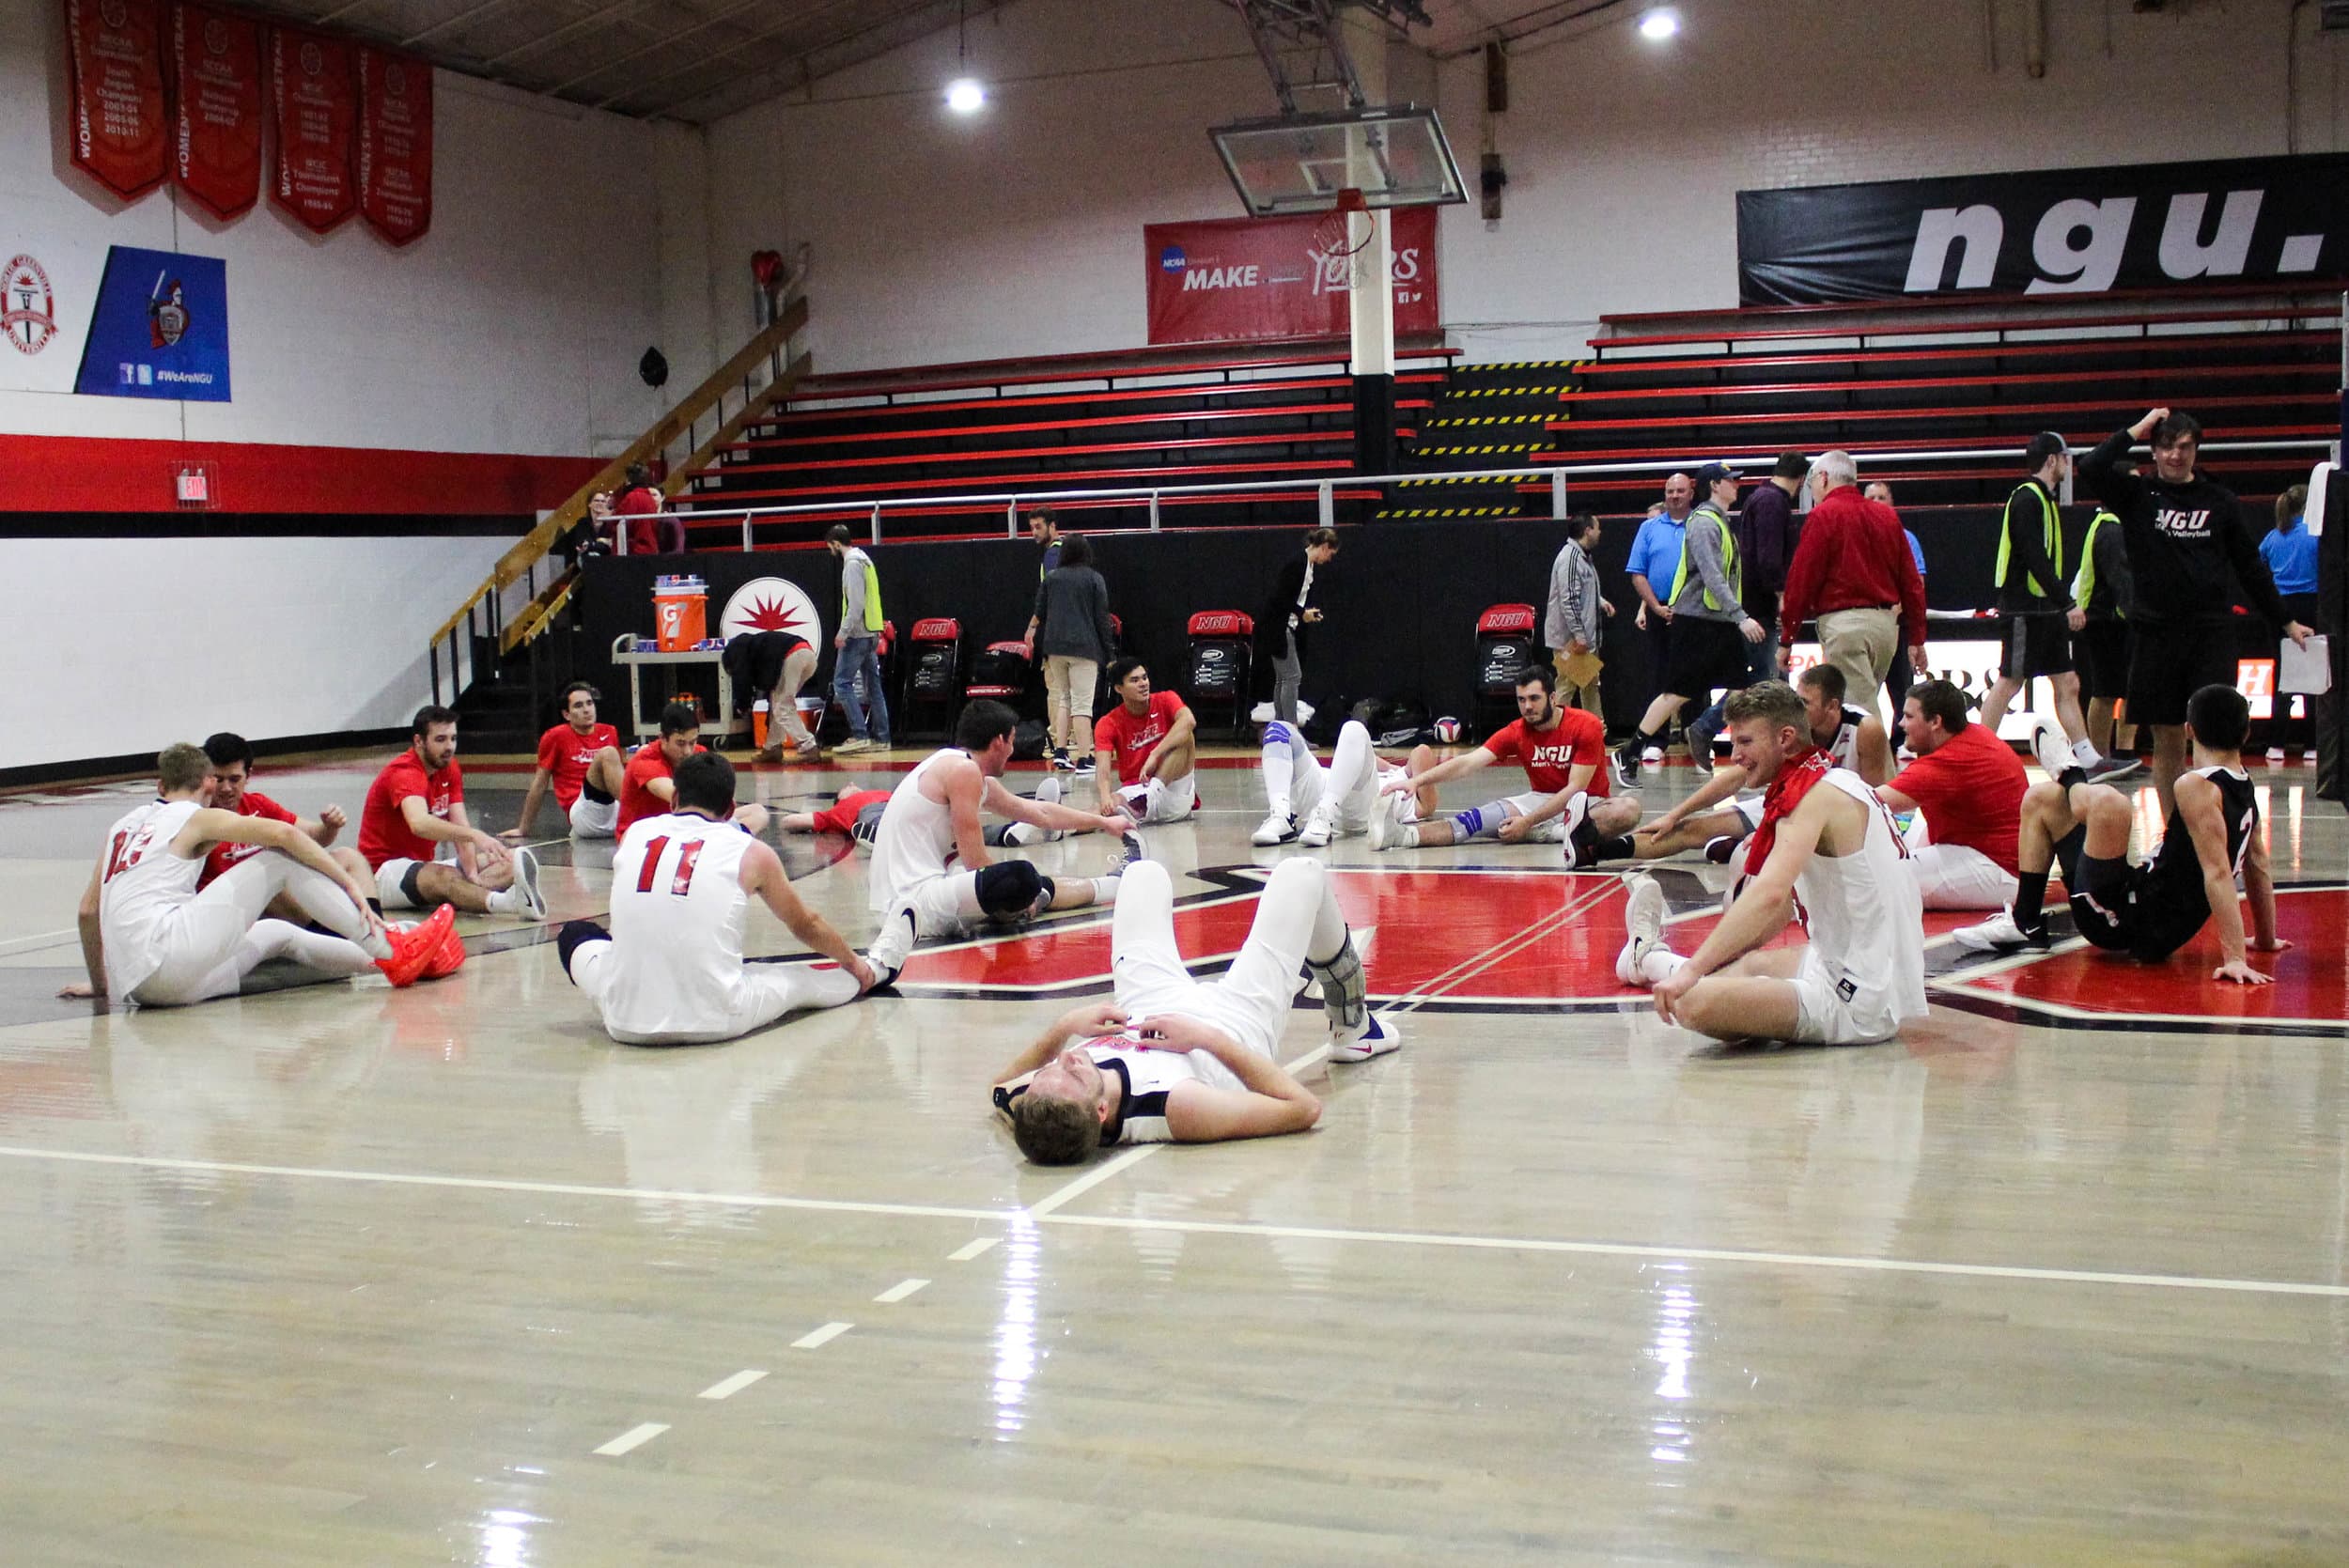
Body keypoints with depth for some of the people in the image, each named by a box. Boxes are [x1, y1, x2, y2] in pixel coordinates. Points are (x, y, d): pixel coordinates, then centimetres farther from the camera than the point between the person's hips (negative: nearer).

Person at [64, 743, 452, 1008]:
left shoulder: (122, 825, 25)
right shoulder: (196, 818, 7)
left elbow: (87, 911, 26)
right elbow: (283, 834, -6)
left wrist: (99, 985, 35)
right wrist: (351, 884, -2)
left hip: (133, 988, 7)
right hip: (166, 951, -7)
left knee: (277, 934, 25)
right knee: (281, 858, 2)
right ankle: (392, 952, 0)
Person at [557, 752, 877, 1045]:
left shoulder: (633, 834, 10)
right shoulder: (752, 852, 4)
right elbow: (805, 926, 22)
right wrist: (855, 964, 42)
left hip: (627, 1025, 1)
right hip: (717, 1025, -1)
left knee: (574, 934, 27)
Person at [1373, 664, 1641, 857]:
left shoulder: (1586, 727, -15)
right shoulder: (1516, 732, -4)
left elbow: (1575, 789, -19)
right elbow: (1468, 762, -13)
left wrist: (1528, 822, -26)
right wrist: (1418, 780, -27)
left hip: (1589, 804, -2)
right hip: (1542, 801, 2)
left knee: (1629, 810, -35)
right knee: (1485, 816, -24)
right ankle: (1401, 834, -46)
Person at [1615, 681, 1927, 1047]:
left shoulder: (1816, 795, -14)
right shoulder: (1838, 782, 17)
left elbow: (1770, 893, -29)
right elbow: (1786, 902, 27)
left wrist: (1691, 970, -33)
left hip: (1857, 1004, -11)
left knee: (1693, 1001, -19)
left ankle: (1652, 957, 11)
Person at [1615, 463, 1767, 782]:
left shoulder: (1722, 522, 16)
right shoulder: (1704, 523, -14)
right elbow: (1712, 577, -23)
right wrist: (1741, 617, -29)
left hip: (1722, 621, 9)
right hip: (1697, 620, -9)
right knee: (1677, 693, -5)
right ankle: (1629, 753, 3)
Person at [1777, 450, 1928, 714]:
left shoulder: (1824, 515, -5)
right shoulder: (1887, 516, 15)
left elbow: (1802, 579, -9)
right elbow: (1912, 581, 14)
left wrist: (1786, 639, -4)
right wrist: (1916, 639, 17)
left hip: (1844, 622, -7)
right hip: (1887, 622, 7)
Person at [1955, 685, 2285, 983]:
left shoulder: (2196, 787, -20)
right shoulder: (2243, 788, 7)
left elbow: (2218, 873, -27)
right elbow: (2256, 865, 16)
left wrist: (2236, 958, -31)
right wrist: (2266, 940, 28)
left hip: (2132, 927, -9)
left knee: (2106, 802, -32)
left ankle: (2068, 777, 5)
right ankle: (2025, 923, 17)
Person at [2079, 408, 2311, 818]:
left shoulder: (2219, 500, 7)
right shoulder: (2137, 495, 5)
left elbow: (2250, 565, 14)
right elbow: (2092, 468, -13)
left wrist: (2285, 621, 16)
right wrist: (2138, 428, -7)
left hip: (2212, 634, 0)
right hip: (2156, 632, 0)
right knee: (2167, 739, 6)